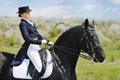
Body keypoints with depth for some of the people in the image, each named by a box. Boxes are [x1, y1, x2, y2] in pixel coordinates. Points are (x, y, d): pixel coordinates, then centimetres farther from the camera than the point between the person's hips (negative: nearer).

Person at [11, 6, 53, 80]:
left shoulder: (31, 23, 16)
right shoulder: (23, 24, -9)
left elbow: (37, 35, 19)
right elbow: (27, 38, -18)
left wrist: (47, 42, 9)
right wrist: (40, 42, -21)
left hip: (36, 47, 9)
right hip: (30, 48, -9)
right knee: (39, 66, -21)